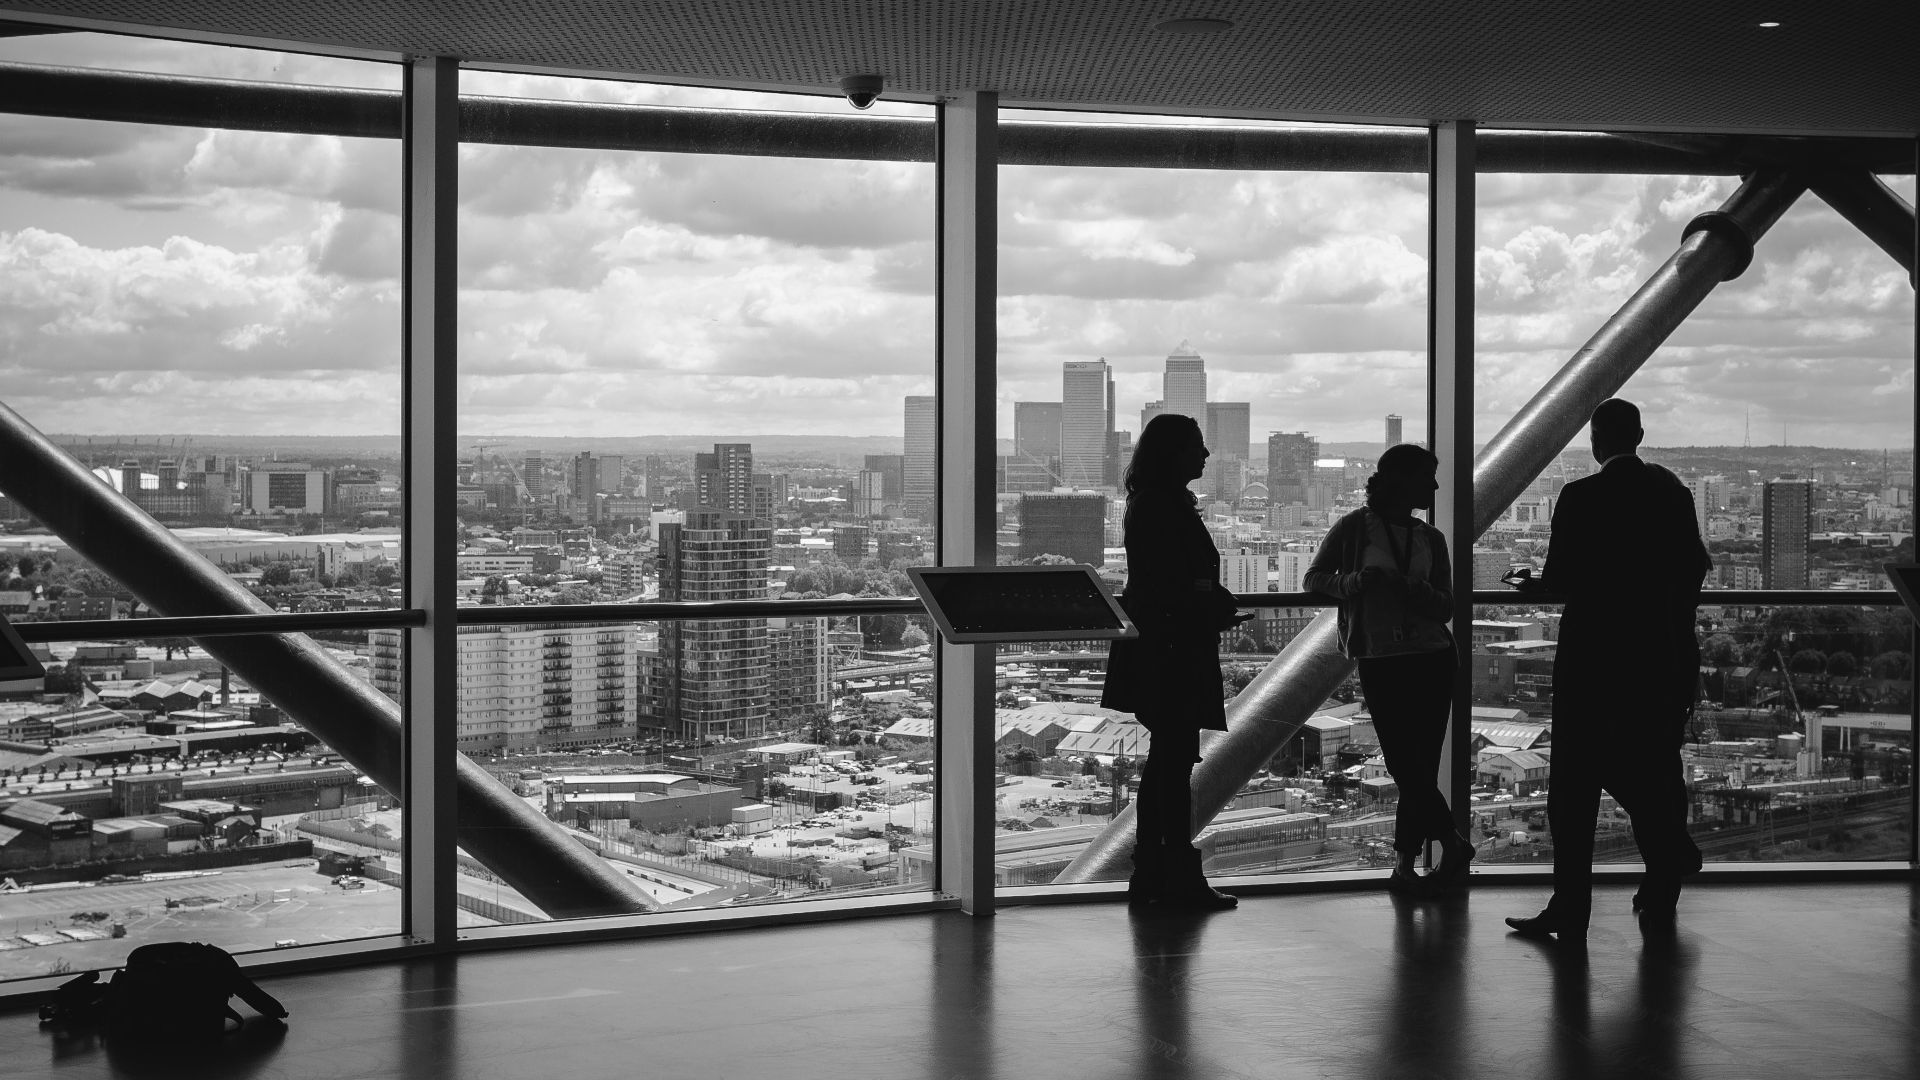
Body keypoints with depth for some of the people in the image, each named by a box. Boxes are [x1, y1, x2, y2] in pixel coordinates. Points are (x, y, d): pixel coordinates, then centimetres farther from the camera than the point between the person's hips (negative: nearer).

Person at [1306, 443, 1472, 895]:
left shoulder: (1430, 539, 11)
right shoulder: (1354, 528, 0)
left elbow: (1445, 607, 7)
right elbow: (1315, 577, 4)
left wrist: (1413, 590, -15)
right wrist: (1354, 581, -15)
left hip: (1433, 658, 3)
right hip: (1379, 659, -3)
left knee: (1421, 767, -1)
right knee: (1404, 763, -8)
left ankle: (1404, 864, 5)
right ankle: (1453, 845, 3)